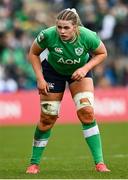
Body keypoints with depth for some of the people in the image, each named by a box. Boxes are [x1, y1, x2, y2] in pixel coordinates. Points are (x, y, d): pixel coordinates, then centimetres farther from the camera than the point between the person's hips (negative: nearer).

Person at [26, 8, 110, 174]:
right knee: (47, 118, -2)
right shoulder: (48, 35, -32)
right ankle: (34, 164, 14)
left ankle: (99, 163, -10)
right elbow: (33, 54, -12)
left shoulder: (87, 36, -31)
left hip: (80, 71, 0)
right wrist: (40, 78, -18)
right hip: (53, 71, 0)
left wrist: (85, 69, -25)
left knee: (86, 112, -16)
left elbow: (102, 54, -11)